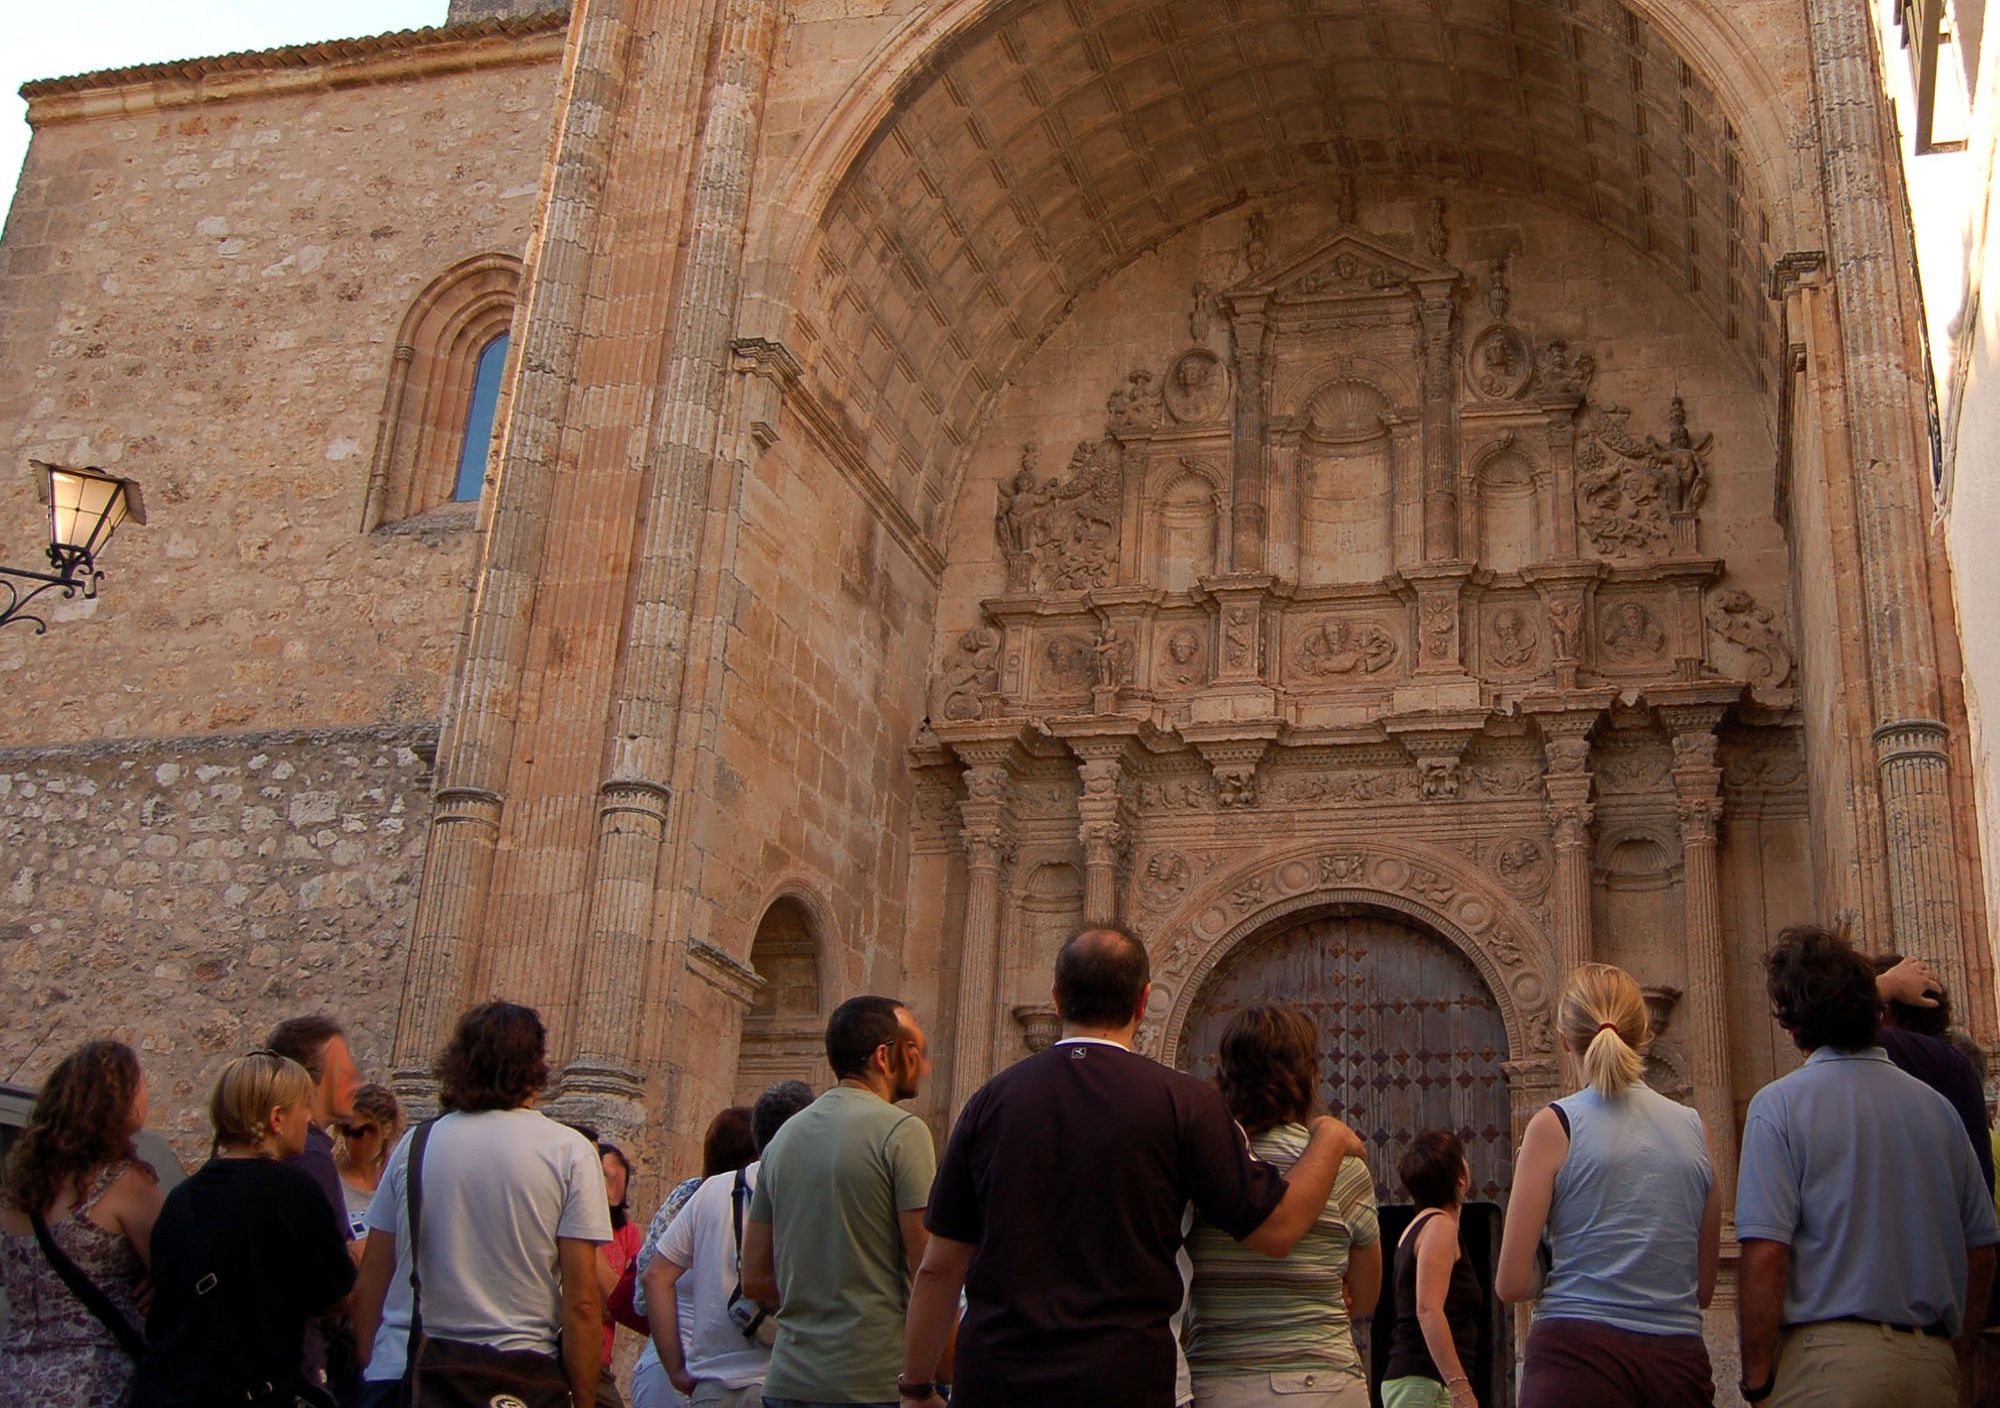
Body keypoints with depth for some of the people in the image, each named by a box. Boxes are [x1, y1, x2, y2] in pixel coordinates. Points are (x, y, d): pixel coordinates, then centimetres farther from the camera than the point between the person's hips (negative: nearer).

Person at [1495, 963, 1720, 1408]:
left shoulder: (1555, 1125, -5)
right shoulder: (1694, 1128, 7)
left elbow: (1511, 1284, -6)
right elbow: (1703, 1287, 13)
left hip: (1581, 1358, -4)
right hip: (1681, 1359, 4)